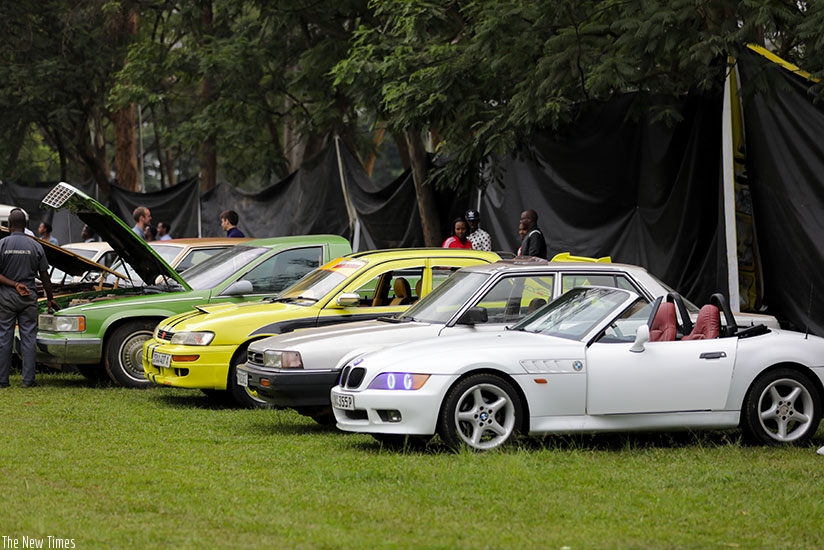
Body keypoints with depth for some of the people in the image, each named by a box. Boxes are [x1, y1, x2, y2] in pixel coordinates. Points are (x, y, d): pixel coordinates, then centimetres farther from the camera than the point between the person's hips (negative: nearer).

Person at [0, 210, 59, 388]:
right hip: (29, 299, 1)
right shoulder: (36, 246, 2)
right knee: (28, 338, 4)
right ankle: (28, 380, 2)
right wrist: (50, 299, 15)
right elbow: (44, 276, 5)